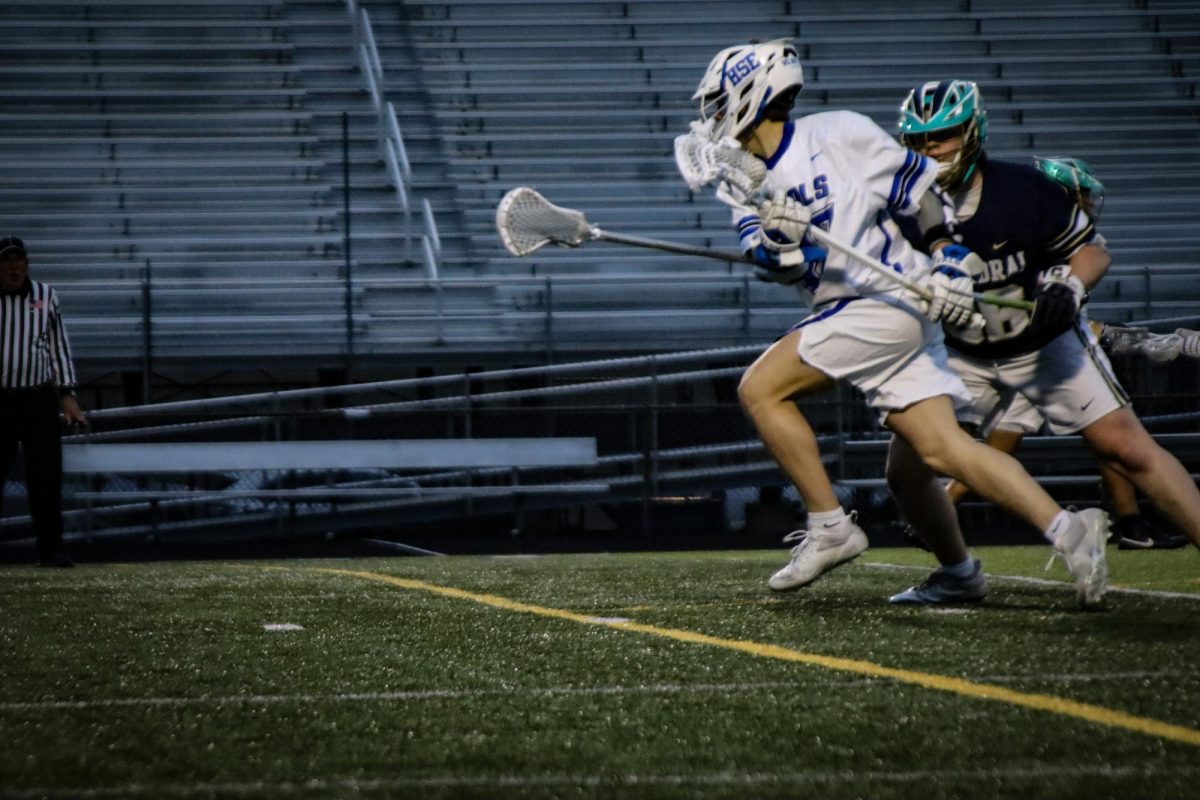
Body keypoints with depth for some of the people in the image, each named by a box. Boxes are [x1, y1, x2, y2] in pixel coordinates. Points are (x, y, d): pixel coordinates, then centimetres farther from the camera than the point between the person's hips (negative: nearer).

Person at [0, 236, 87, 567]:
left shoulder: (45, 296, 7)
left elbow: (59, 346, 10)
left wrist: (67, 394, 3)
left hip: (38, 401, 1)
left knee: (46, 476, -4)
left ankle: (50, 549, -1)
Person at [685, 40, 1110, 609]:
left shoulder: (838, 135, -5)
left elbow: (923, 186, 1)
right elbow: (768, 259, -2)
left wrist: (948, 261, -4)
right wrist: (776, 239, -24)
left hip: (893, 298, -7)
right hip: (849, 313, 7)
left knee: (760, 390, -11)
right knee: (925, 458, -4)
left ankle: (829, 527, -9)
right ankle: (1065, 529, -1)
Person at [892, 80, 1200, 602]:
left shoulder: (1023, 190, -19)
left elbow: (1092, 249, -8)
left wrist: (1067, 286, -28)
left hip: (1045, 340, -2)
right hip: (960, 355, 3)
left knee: (1127, 450, -10)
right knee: (906, 469, -6)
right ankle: (956, 573, 17)